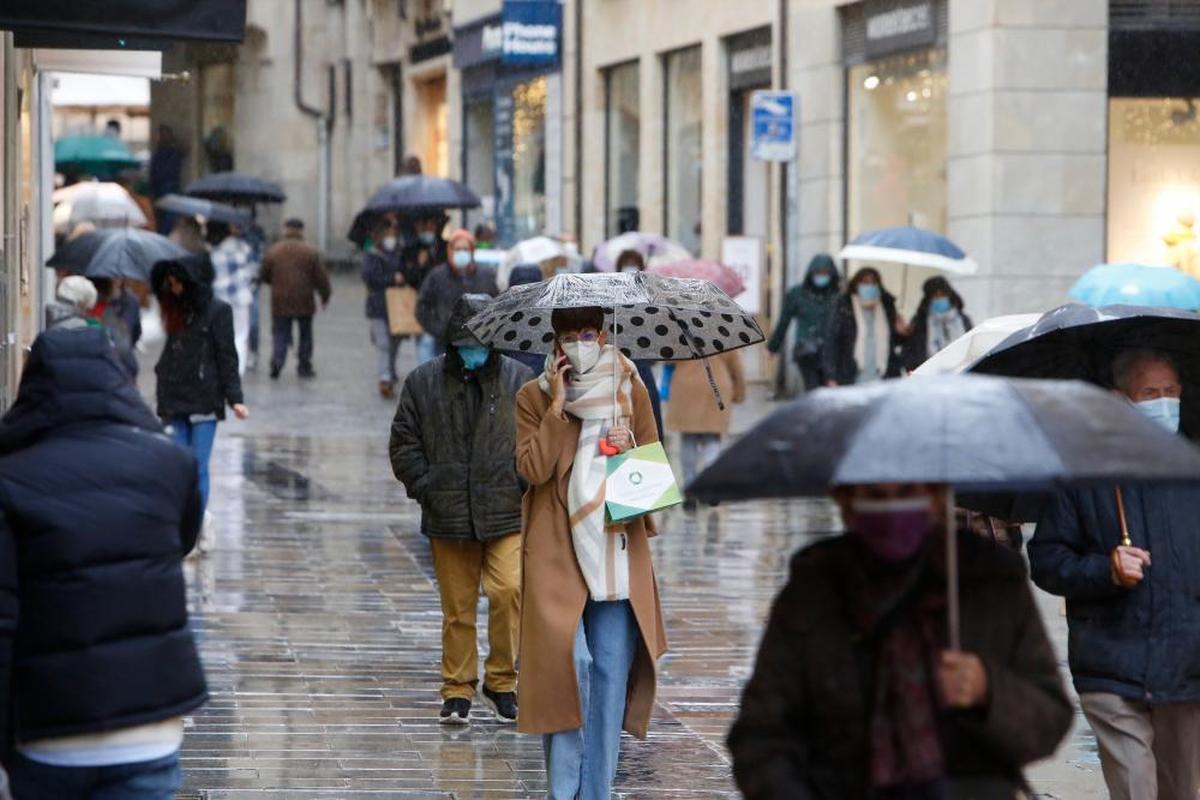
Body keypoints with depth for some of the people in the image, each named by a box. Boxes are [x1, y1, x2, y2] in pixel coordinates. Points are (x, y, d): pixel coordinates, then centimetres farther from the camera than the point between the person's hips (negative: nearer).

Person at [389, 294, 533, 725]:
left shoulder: (521, 381, 4)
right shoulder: (423, 383, 5)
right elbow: (404, 443, 10)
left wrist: (526, 483, -1)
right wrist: (423, 486, -1)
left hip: (506, 514, -1)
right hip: (448, 517, 1)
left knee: (507, 590, -16)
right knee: (457, 607, 6)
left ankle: (501, 681, 0)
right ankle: (457, 691, 16)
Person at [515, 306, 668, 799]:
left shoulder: (631, 393, 10)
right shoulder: (534, 397, 3)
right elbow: (533, 468, -9)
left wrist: (631, 448, -6)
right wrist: (558, 406, -11)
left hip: (618, 550, 3)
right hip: (557, 552, -3)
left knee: (612, 673, 2)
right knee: (567, 661, -14)